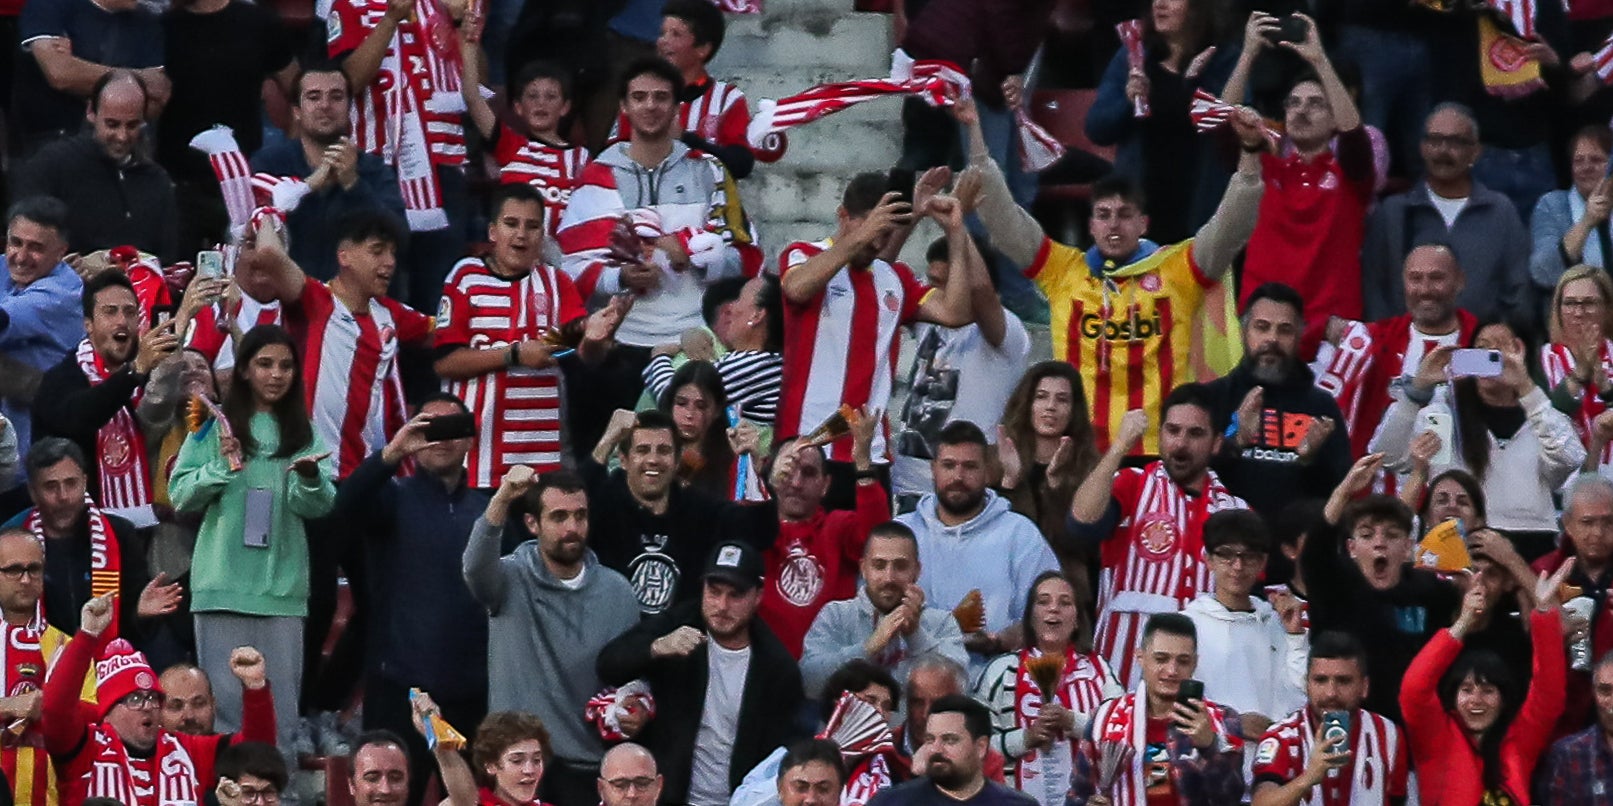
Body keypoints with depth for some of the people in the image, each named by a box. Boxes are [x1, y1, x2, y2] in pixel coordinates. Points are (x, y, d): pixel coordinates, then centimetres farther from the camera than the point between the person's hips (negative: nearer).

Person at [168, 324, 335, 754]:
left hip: (282, 584, 1)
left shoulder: (302, 433, 12)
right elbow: (180, 495, 3)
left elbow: (318, 507, 2)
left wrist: (309, 477, -19)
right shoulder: (214, 427, 8)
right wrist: (222, 467, -12)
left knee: (280, 702, -1)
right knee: (224, 700, -2)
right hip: (222, 583, -1)